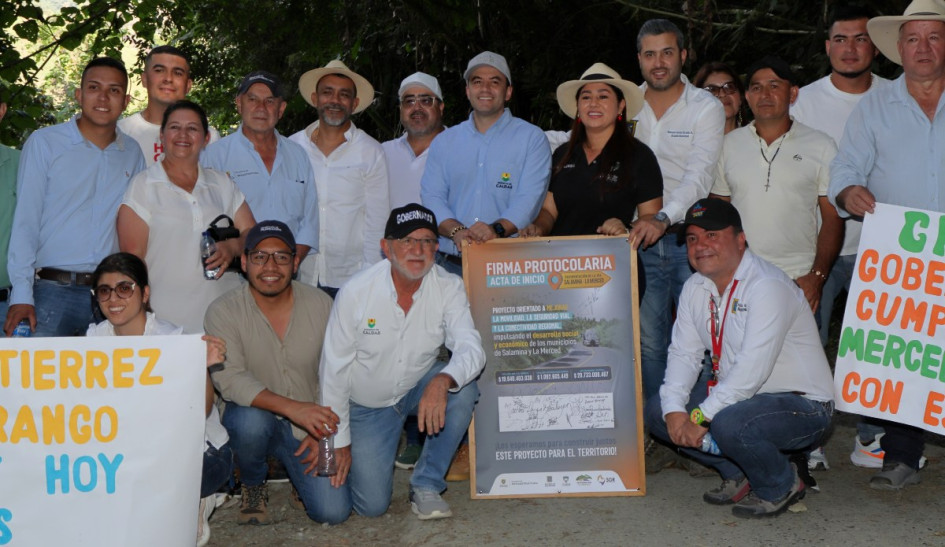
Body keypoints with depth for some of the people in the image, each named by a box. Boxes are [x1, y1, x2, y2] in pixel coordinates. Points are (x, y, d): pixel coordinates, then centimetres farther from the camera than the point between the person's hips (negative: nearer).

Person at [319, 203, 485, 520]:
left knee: (465, 390, -29)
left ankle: (426, 486, -11)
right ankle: (354, 459, 27)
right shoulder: (356, 292, -21)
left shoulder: (449, 288, -16)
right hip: (367, 405, -2)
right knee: (372, 504, -9)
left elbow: (471, 348, -26)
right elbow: (334, 370, -14)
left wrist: (443, 380, -50)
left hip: (419, 388, 2)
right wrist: (339, 442, -12)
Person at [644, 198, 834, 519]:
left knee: (729, 424, -36)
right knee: (657, 411, -4)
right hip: (736, 395, 8)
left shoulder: (768, 287, -22)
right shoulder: (695, 288, 5)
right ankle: (737, 476, 10)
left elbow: (752, 369, -30)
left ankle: (781, 487, -4)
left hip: (800, 404, -8)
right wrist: (674, 410, -15)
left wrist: (700, 416, -29)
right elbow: (683, 353, 2)